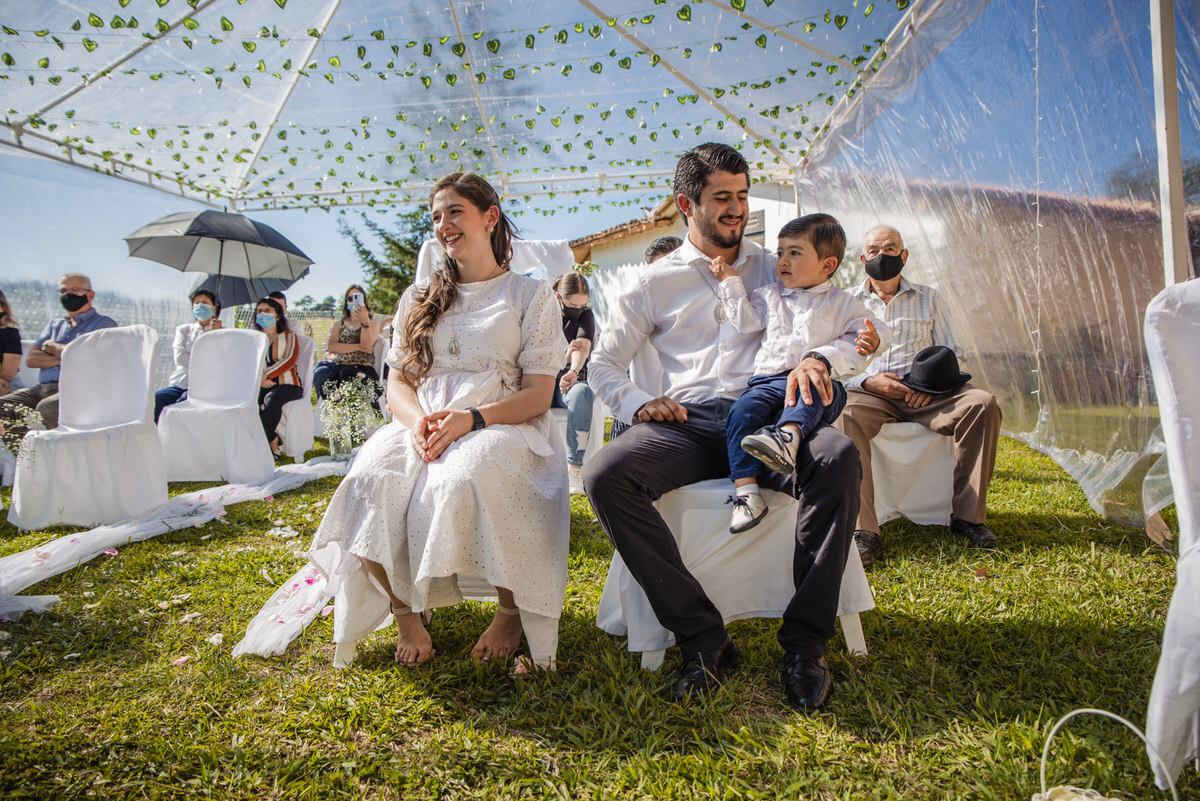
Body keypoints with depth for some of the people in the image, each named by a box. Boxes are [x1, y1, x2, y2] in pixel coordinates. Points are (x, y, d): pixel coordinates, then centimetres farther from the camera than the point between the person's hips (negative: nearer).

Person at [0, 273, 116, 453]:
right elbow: (31, 358, 14)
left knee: (45, 409, -36)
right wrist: (62, 358, -2)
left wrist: (50, 346, 9)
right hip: (41, 389, 7)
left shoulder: (104, 323, 9)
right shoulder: (54, 325, 29)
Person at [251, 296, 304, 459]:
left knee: (272, 399, -37)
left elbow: (289, 360, -8)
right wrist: (259, 378, -13)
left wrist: (266, 374, -22)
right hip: (262, 385, 3)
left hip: (287, 385, -3)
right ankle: (273, 440, -23)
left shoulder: (288, 335, 10)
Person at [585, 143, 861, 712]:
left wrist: (817, 358, -10)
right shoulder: (652, 282, 18)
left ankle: (805, 641, -21)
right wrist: (640, 404, -5)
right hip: (689, 425, 0)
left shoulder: (777, 270, 21)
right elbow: (603, 366, 17)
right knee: (604, 475, -29)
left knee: (840, 456, -33)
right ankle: (702, 637, -21)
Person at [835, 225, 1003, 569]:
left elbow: (950, 352, 16)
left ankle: (967, 515, -14)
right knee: (844, 413, -37)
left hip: (925, 394, 3)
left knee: (982, 403, -25)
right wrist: (869, 381, -12)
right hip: (869, 393, -2)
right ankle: (863, 531, -38)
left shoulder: (928, 298, 21)